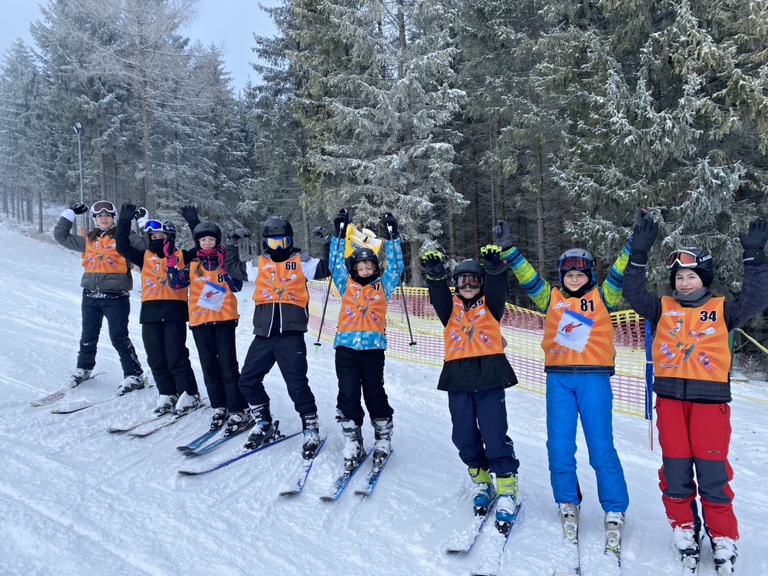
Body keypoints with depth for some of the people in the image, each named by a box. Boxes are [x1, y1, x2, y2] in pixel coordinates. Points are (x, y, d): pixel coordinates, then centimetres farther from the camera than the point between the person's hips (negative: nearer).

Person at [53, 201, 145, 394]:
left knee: (119, 338, -7)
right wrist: (70, 213, 18)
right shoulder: (88, 240, 13)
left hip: (116, 297, -5)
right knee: (88, 336, 17)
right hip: (91, 296, 5)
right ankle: (83, 369, 36)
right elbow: (61, 235, 21)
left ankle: (134, 375, 0)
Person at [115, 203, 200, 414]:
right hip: (150, 313, 4)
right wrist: (125, 222, 2)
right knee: (156, 358, 6)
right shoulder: (145, 257, 14)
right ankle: (167, 395, 18)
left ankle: (190, 394, 6)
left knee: (176, 357, -6)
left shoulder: (181, 257, 6)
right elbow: (123, 247, 8)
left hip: (175, 312, -4)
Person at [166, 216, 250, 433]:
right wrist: (171, 261, -4)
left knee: (228, 365, -8)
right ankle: (219, 408, 18)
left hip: (224, 318, -4)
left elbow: (237, 286, -7)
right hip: (200, 320, 4)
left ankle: (238, 411, -5)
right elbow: (176, 283, 4)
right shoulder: (192, 265, 13)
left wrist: (224, 268, -17)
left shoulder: (225, 260, 5)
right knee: (209, 366, 8)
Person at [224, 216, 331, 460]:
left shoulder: (302, 262, 7)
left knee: (297, 383, -9)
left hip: (291, 334, -5)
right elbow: (232, 268, 26)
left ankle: (311, 428, 5)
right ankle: (263, 423, 25)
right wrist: (232, 244, 19)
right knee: (248, 380, 7)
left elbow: (328, 268, 2)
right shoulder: (258, 265, 16)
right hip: (264, 335, 5)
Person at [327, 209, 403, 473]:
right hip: (346, 345, 1)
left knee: (374, 394, 3)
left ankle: (383, 438, 16)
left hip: (373, 346, -1)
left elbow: (395, 265, 9)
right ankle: (352, 442, 4)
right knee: (348, 395, -2)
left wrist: (392, 236, 4)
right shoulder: (346, 284, 15)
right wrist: (339, 234, 4)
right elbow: (336, 262, 10)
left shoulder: (382, 285, 14)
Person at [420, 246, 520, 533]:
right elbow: (438, 294, -8)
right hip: (458, 378, 3)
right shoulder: (450, 306, 13)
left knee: (495, 435, -6)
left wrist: (494, 267, -31)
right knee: (465, 436, 7)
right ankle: (480, 480, 28)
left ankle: (507, 489, 6)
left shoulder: (490, 305, 10)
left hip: (489, 377, -2)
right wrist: (435, 274, -28)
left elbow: (497, 288, -11)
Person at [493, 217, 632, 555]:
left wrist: (637, 240, -8)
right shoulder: (551, 298, 12)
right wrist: (506, 248, -1)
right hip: (559, 378, 2)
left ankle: (614, 513, 11)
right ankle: (567, 504, 21)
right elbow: (527, 276, 7)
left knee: (601, 446, -1)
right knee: (559, 445, 4)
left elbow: (621, 272, 2)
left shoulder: (602, 297, 9)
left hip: (594, 378, -2)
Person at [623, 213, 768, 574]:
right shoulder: (662, 309, 8)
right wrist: (639, 253, -10)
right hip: (670, 399, 2)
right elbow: (633, 293, -2)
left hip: (710, 399, -1)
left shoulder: (721, 310, 7)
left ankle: (723, 538, 16)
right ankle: (684, 530, 22)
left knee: (713, 470, 0)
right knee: (675, 469, 6)